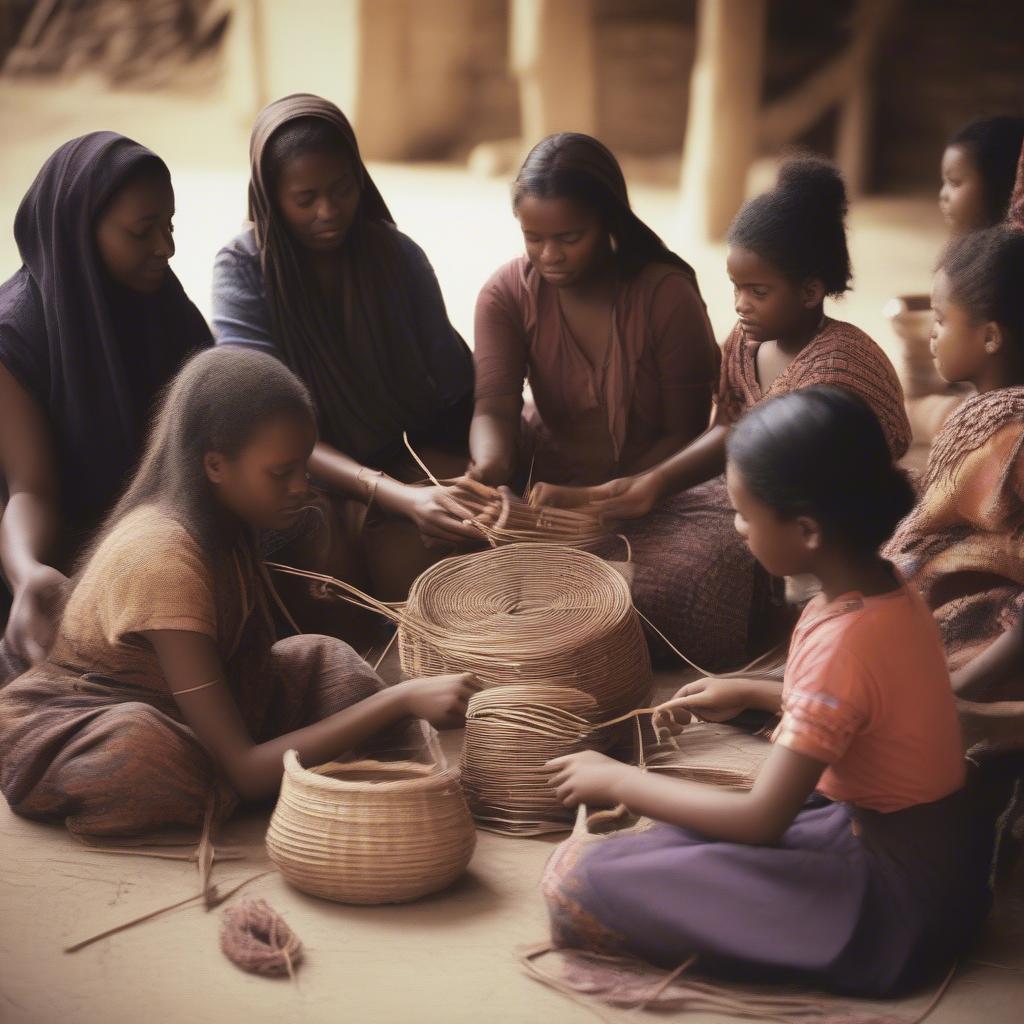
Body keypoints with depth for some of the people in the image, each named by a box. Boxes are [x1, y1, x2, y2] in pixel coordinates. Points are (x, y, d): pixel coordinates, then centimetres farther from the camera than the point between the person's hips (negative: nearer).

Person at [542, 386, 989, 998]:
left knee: (580, 875, -17)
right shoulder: (887, 593, -1)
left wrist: (616, 781, -12)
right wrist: (751, 693, 15)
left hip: (896, 903, -9)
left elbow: (761, 821, -23)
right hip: (924, 857, 9)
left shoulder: (842, 642, -27)